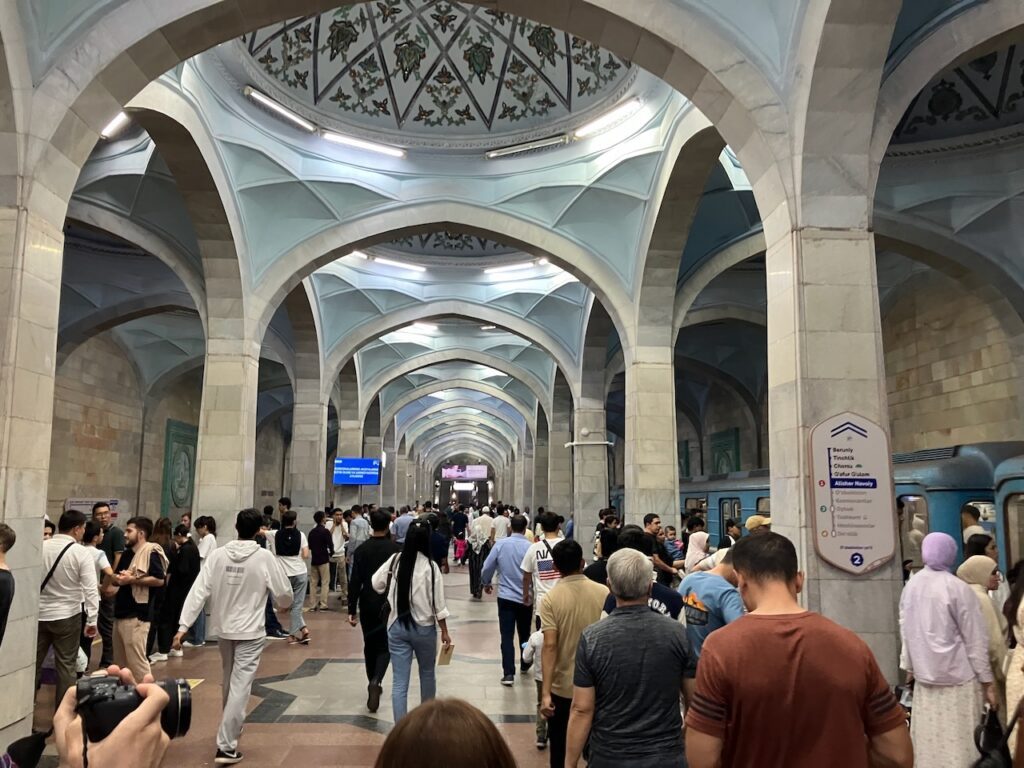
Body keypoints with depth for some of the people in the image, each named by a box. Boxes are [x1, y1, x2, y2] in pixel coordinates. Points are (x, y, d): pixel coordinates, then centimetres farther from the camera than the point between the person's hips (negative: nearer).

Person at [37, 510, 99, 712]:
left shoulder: (40, 547, -5)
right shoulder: (82, 553, -13)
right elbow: (90, 590, -15)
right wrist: (92, 620, -8)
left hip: (39, 614, 3)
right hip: (67, 616, -3)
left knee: (33, 663, 15)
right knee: (66, 666, 7)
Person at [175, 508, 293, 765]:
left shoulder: (217, 555, -7)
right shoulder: (265, 557, -15)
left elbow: (199, 592, -11)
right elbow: (285, 595, -8)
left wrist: (183, 626, -8)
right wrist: (281, 603, 14)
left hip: (223, 629, 4)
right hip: (250, 632, -4)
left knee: (230, 684, 23)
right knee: (240, 688, 0)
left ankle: (231, 728, 42)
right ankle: (226, 746, -2)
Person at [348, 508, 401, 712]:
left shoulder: (361, 550, -4)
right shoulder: (396, 549, -7)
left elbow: (355, 582, -7)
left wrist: (352, 610, -3)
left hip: (368, 605, 2)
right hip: (390, 604, -2)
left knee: (370, 644, 18)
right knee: (384, 645, 5)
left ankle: (373, 683, 26)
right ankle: (376, 681, -18)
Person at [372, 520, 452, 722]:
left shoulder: (394, 560, -5)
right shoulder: (430, 566, -13)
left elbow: (376, 584, 7)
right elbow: (438, 604, -10)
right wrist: (445, 631, -1)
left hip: (397, 627, 2)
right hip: (424, 627, -1)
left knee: (400, 682, 3)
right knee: (427, 673, 22)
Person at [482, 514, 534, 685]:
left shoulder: (500, 544, -8)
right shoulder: (530, 547, -13)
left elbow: (487, 567, -2)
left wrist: (486, 583, 18)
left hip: (506, 597, -1)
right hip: (526, 598, 1)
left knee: (507, 635, 2)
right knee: (524, 633, 19)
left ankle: (508, 673, -5)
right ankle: (524, 665, 37)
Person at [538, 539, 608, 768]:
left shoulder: (550, 599, -15)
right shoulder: (604, 593, -8)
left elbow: (550, 646, -21)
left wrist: (545, 692, -19)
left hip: (563, 686, -2)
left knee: (560, 748, 15)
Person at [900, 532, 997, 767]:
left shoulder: (911, 585, 2)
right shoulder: (958, 589, -13)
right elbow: (975, 639, -9)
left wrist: (909, 667, 17)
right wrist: (987, 681, -2)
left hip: (924, 674, 5)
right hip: (957, 676, -5)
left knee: (929, 739, 12)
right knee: (958, 740, 2)